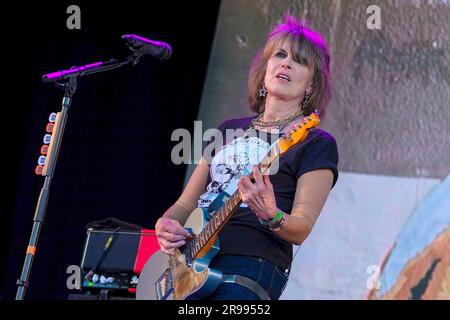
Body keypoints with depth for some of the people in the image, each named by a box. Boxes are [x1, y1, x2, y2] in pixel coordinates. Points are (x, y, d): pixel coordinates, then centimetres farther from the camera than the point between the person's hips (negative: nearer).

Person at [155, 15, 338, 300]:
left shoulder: (317, 144, 5)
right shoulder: (229, 130, 22)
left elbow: (301, 230, -5)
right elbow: (186, 204, 23)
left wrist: (272, 217, -26)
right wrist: (166, 226, 2)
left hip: (251, 268, -5)